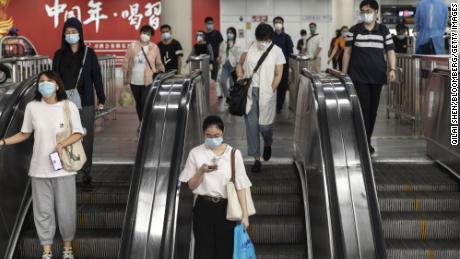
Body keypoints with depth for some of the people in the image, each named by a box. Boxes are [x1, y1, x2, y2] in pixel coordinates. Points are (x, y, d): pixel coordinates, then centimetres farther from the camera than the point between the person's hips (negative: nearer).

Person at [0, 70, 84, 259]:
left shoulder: (69, 106, -8)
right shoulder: (32, 107, -3)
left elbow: (78, 134, -4)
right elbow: (25, 134, 8)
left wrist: (62, 144, -21)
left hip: (64, 168, -1)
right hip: (40, 169, 2)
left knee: (65, 209, 8)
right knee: (43, 210, 9)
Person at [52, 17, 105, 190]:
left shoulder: (89, 53, 1)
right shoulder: (59, 55, 6)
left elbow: (96, 77, 3)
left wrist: (101, 99, 1)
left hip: (85, 104, -1)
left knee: (86, 139, 1)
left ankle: (86, 175, 9)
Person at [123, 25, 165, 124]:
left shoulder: (154, 48, -1)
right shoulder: (132, 46, 1)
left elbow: (158, 63, 8)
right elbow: (126, 62, 4)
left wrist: (162, 72, -10)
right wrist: (125, 77, 3)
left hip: (148, 81, -3)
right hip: (134, 81, 3)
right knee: (138, 103, 17)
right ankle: (142, 123, 35)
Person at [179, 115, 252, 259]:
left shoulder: (233, 154, -4)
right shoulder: (195, 153, -3)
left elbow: (240, 185, -3)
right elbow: (191, 186, 0)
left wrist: (245, 214, -7)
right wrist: (201, 171, -20)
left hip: (226, 208, 0)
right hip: (203, 208, 0)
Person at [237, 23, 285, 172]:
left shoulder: (277, 51, -1)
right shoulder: (249, 48, 3)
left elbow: (278, 75, -2)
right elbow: (240, 64, 17)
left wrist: (271, 91, -11)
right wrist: (240, 76, -1)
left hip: (266, 93, -2)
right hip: (249, 91, 2)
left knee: (265, 124, 0)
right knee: (251, 124, 0)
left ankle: (268, 145, 36)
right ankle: (257, 159, 11)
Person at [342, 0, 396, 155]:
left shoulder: (384, 31, 6)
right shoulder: (354, 31, 2)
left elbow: (390, 51, 5)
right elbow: (347, 52, 4)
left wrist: (392, 69, -11)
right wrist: (344, 73, 1)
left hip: (377, 77, 2)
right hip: (358, 77, -2)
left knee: (373, 109, 8)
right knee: (363, 108, -8)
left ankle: (366, 141, 20)